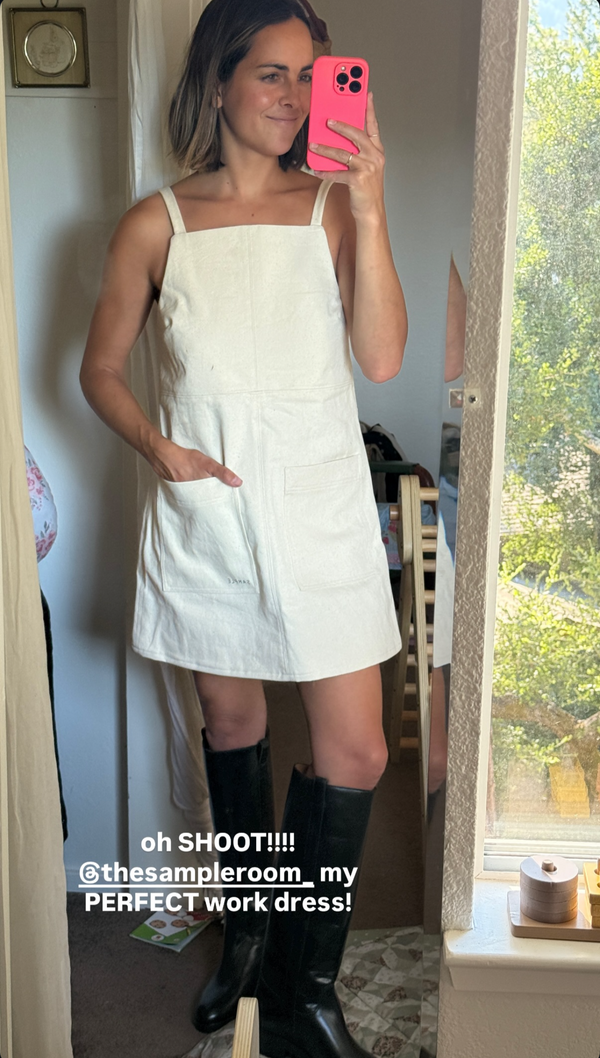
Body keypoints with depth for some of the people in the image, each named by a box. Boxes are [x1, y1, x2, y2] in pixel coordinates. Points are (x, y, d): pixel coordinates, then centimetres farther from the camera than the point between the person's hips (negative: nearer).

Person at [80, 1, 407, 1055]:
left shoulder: (333, 206, 1)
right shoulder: (157, 226, 0)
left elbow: (382, 358, -11)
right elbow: (101, 369, 8)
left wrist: (368, 207, -18)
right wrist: (159, 449, -9)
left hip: (320, 505, 0)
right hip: (204, 513, 1)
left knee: (353, 753, -2)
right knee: (231, 722, 16)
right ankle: (250, 927, 42)